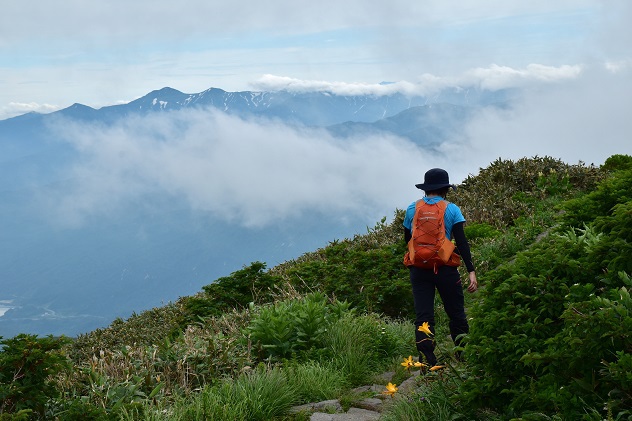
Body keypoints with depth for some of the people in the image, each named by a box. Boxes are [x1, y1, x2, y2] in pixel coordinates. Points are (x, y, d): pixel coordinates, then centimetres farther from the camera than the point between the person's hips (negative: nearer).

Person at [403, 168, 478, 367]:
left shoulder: (412, 209, 5)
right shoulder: (451, 209, -2)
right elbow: (462, 242, -8)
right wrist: (471, 271, -10)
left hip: (419, 268, 2)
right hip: (445, 268, -2)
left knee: (423, 317, 1)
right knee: (456, 315, 11)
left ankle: (427, 364, -4)